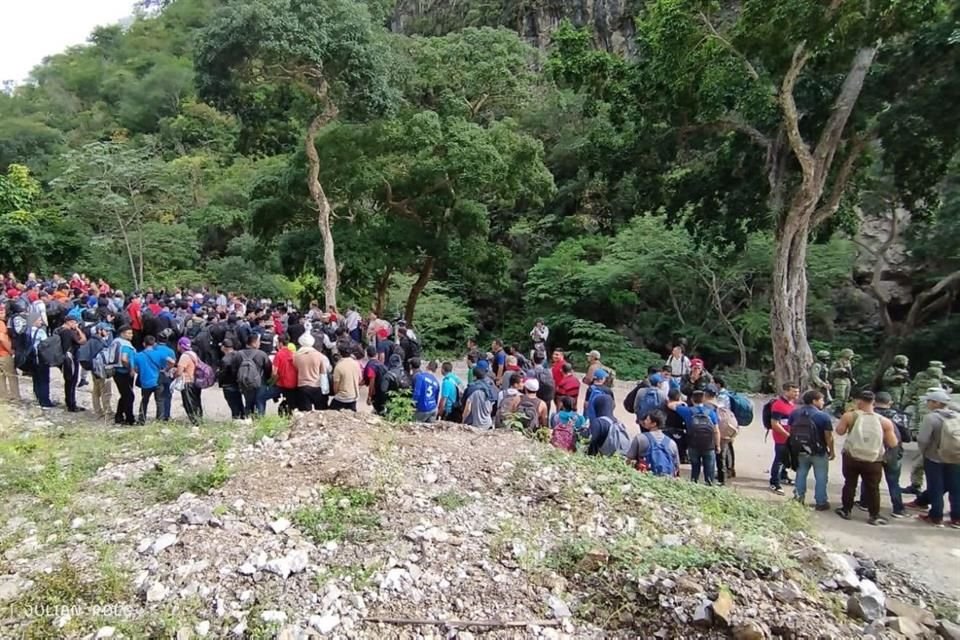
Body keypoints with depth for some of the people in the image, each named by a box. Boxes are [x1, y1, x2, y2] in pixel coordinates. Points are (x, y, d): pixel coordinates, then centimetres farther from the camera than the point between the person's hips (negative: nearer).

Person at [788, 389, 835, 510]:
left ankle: (798, 499, 19)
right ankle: (821, 503, 14)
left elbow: (790, 430, 7)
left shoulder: (794, 413, 0)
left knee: (800, 475, 16)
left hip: (800, 450, 5)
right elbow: (828, 437, -14)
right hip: (819, 452, -4)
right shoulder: (823, 416, -16)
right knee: (821, 478, 8)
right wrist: (832, 451, -1)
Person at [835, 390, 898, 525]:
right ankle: (874, 516, 18)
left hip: (851, 457, 0)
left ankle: (846, 510, 24)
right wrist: (889, 429, 13)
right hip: (873, 461, 0)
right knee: (873, 488, 11)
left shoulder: (849, 416, -9)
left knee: (850, 484, 14)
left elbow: (839, 431, 1)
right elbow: (893, 444, -3)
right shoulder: (884, 421, -7)